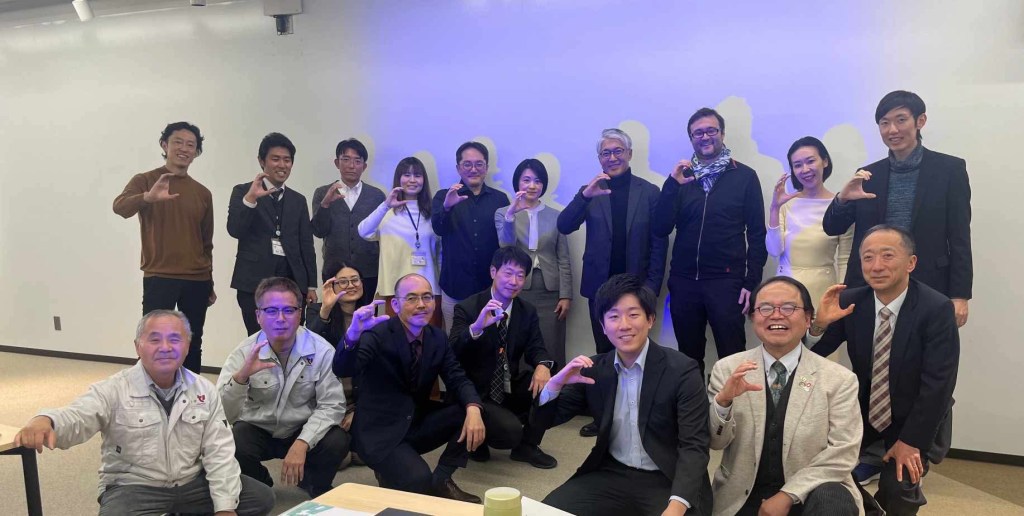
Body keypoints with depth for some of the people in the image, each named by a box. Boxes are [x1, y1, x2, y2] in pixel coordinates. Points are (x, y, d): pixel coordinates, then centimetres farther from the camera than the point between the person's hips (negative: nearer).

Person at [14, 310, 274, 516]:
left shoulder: (204, 390, 0)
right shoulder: (114, 390, -8)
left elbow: (219, 451, -2)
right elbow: (77, 417, -26)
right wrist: (44, 421, -52)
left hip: (192, 483, 4)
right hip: (133, 488, -4)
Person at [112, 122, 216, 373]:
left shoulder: (203, 193, 11)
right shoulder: (145, 181, 1)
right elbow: (120, 207, -20)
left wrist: (210, 282, 17)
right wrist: (149, 197, -39)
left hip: (197, 280, 4)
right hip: (159, 277, -3)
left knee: (193, 344, 8)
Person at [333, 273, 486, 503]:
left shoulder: (438, 337, 2)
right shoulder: (378, 334, -16)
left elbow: (457, 379, 0)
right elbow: (342, 370, -30)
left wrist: (473, 409, -23)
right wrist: (353, 334, -53)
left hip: (418, 423, 6)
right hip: (380, 432, -6)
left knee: (473, 414, -12)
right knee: (419, 481, -28)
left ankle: (441, 480, 4)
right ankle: (388, 473, 8)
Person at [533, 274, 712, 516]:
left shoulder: (682, 370, -11)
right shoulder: (594, 369, 1)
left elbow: (694, 447, -15)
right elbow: (544, 420, 4)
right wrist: (556, 382, -17)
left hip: (667, 481, -3)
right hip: (610, 475, 3)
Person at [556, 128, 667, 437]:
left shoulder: (649, 192, 1)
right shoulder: (591, 192, 4)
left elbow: (659, 244, 0)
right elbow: (564, 227, -8)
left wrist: (652, 286, -6)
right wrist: (584, 196, -23)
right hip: (600, 286, 2)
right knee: (604, 352, 10)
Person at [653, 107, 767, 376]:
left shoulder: (744, 176, 2)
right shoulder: (682, 176, 8)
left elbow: (756, 233, 0)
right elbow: (660, 229, -1)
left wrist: (752, 281, -6)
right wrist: (672, 184, -11)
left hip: (726, 281, -2)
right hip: (684, 282, 3)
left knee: (732, 357, 1)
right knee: (688, 356, 12)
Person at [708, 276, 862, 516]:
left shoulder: (840, 379, -2)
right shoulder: (727, 369, 1)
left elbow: (843, 452, -6)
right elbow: (714, 442, 0)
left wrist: (788, 495, -14)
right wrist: (723, 400, -21)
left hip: (808, 493, -2)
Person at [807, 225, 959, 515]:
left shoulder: (937, 309, -20)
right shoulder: (849, 301, -11)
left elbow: (938, 384, -20)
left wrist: (911, 441, -20)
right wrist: (819, 323, -29)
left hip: (917, 418, -3)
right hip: (862, 409, 3)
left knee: (897, 486, -21)